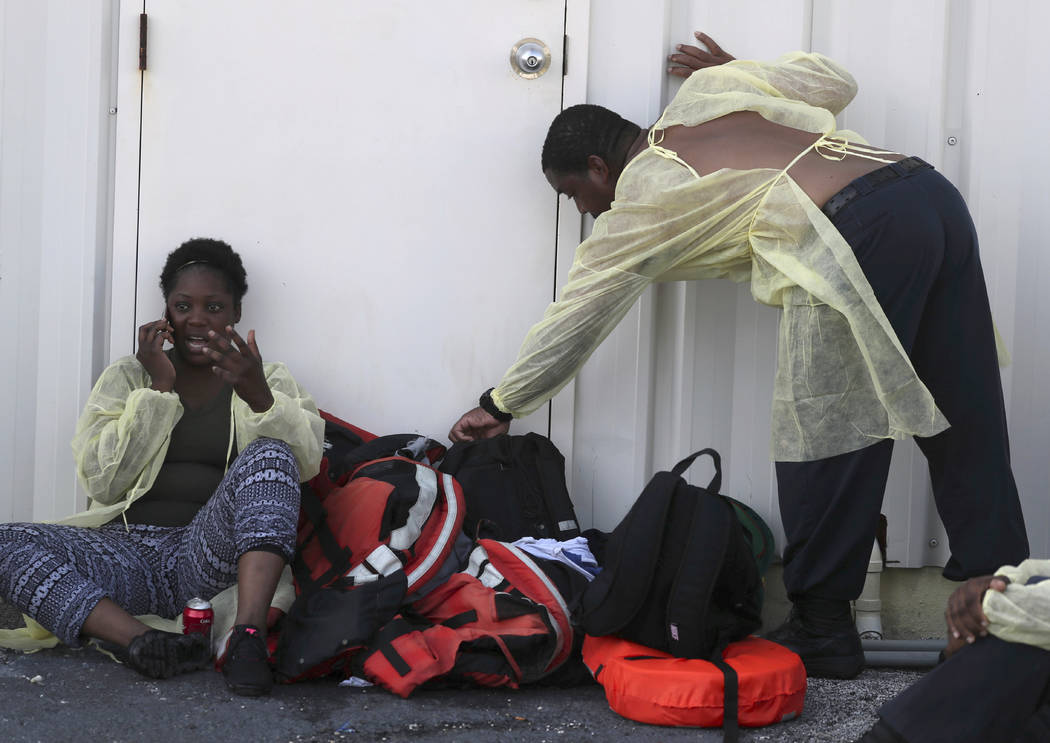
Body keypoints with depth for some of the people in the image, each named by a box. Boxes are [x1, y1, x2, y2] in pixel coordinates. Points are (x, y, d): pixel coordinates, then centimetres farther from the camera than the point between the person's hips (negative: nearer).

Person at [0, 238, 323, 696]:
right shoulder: (127, 375, 16)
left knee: (269, 453, -27)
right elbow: (103, 482, 2)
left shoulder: (269, 380, 14)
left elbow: (306, 462, -6)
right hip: (129, 550, 1)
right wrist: (158, 389, -3)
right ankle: (139, 640, -39)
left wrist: (257, 397, -24)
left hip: (210, 554, -1)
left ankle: (249, 632, -40)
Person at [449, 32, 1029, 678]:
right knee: (967, 430, 9)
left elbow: (575, 317, 17)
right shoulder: (708, 89, 24)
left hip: (860, 236, -8)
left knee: (826, 436, 4)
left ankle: (821, 628, 12)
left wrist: (503, 405, 29)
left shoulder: (637, 207, 9)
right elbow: (835, 81, 29)